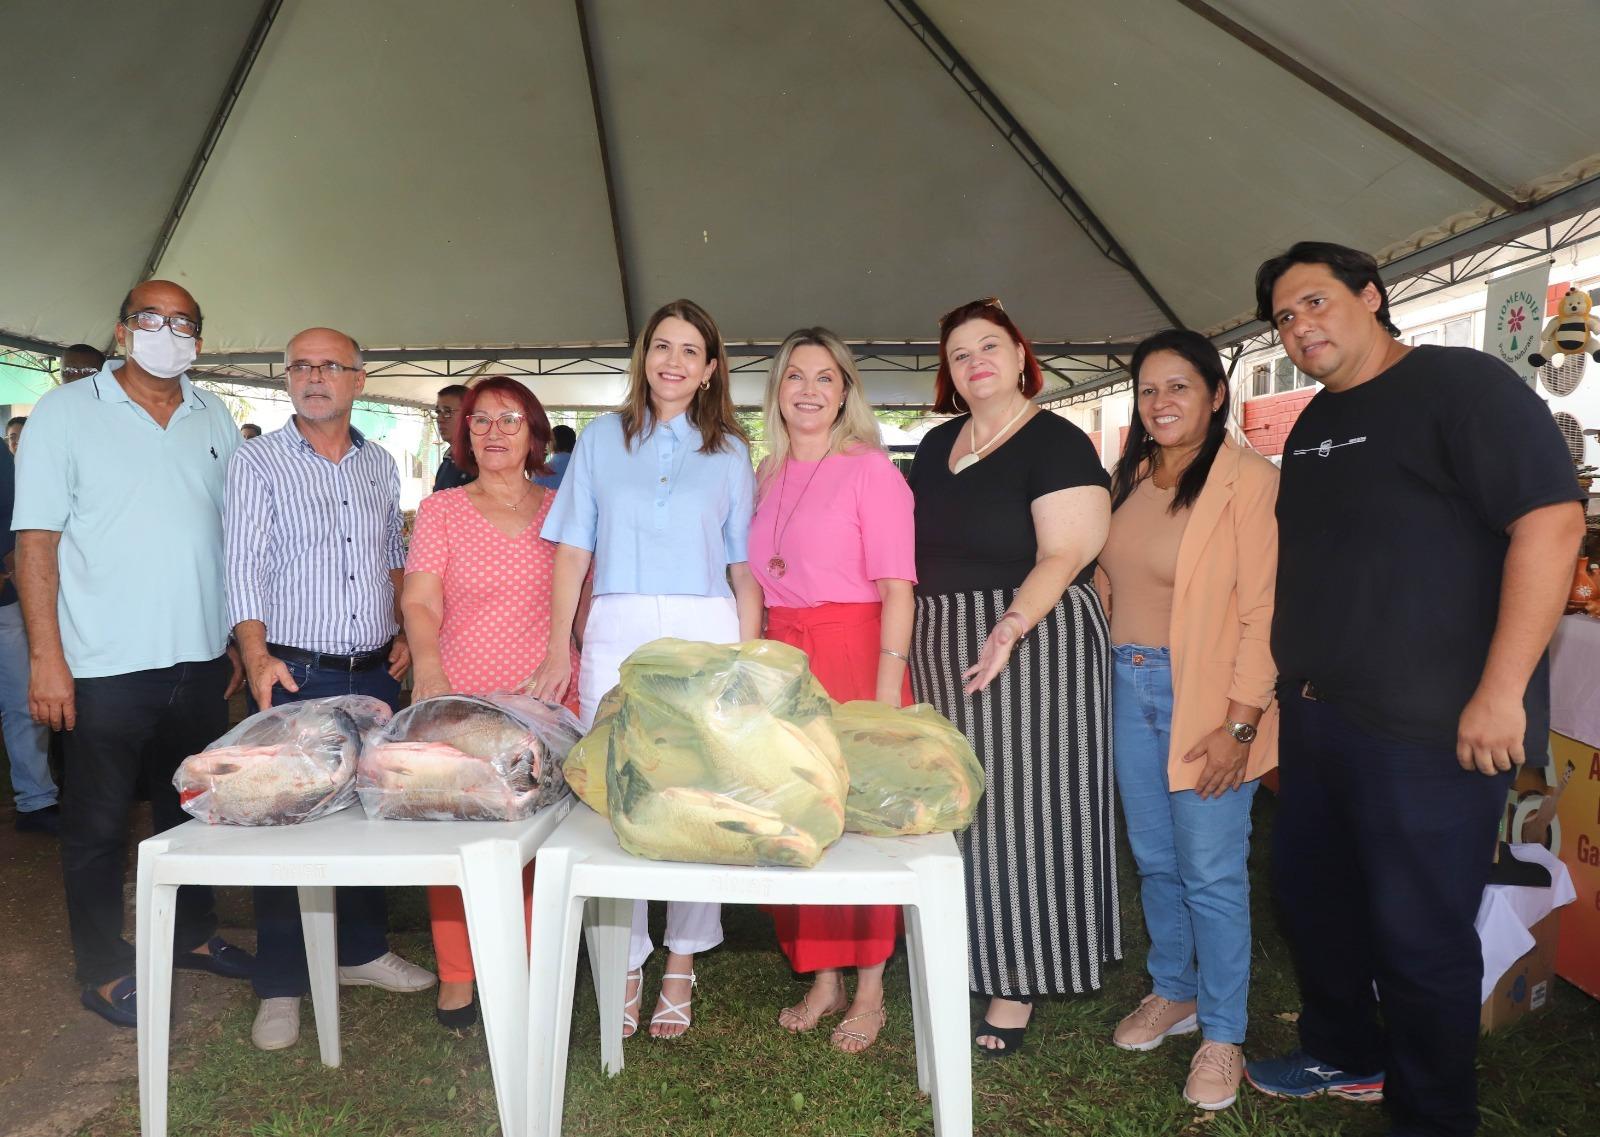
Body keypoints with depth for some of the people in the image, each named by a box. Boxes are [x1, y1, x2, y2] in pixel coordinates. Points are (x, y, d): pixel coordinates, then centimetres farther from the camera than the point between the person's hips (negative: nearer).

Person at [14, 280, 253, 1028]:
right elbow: (35, 539, -7)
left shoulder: (214, 419, 8)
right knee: (98, 823, 8)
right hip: (105, 665, -4)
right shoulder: (67, 412, -3)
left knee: (192, 807, 17)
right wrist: (45, 657, -13)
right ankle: (103, 969, 23)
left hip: (200, 659, 4)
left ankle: (192, 934, 34)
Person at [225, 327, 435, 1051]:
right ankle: (281, 985, 14)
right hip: (294, 673, -4)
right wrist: (258, 656, -24)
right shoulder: (258, 461, -3)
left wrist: (407, 630, 7)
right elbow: (244, 567, -11)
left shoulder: (381, 465, 11)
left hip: (375, 673, 5)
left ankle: (363, 951, 30)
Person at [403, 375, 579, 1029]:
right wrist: (428, 664, -21)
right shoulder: (441, 510, 6)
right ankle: (456, 981, 14)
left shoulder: (561, 509, 11)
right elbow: (420, 602, -4)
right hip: (461, 698, -1)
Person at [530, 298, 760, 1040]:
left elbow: (745, 568, 8)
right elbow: (572, 553, 8)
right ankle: (625, 964, 14)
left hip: (705, 635, 0)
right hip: (616, 634, 1)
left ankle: (681, 967, 16)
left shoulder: (730, 452, 11)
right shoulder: (602, 439, 12)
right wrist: (558, 651, 1)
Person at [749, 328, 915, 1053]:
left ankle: (870, 988, 18)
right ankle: (823, 980, 23)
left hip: (855, 657, -5)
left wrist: (888, 688, -16)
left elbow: (897, 587, -9)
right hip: (781, 659, 5)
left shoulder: (870, 468, -4)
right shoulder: (766, 477, 13)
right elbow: (757, 583, 15)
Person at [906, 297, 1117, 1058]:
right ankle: (968, 959, 27)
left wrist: (1010, 627, -30)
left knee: (1020, 810, -1)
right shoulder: (936, 446, 14)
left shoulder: (1056, 444, -7)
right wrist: (909, 647, 9)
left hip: (1031, 646, -7)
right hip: (942, 653, 7)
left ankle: (1017, 986, 11)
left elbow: (1064, 555, -16)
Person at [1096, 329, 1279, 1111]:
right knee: (1154, 861, 16)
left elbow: (1262, 612, -14)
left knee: (1211, 875, 1)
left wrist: (1240, 725, -18)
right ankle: (1173, 994, 34)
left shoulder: (1248, 481, -11)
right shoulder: (1132, 481, 10)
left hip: (1204, 696, -6)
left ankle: (1222, 1034, 18)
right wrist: (1110, 673, 6)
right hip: (1130, 687, 6)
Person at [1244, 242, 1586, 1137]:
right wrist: (1284, 676, 18)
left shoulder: (1461, 385, -10)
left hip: (1428, 729, -8)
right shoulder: (1312, 426, 14)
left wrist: (1501, 692, -23)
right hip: (1318, 718, 9)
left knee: (1419, 935, 4)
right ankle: (1346, 1057, 42)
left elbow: (1551, 519, -20)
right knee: (1312, 897, 20)